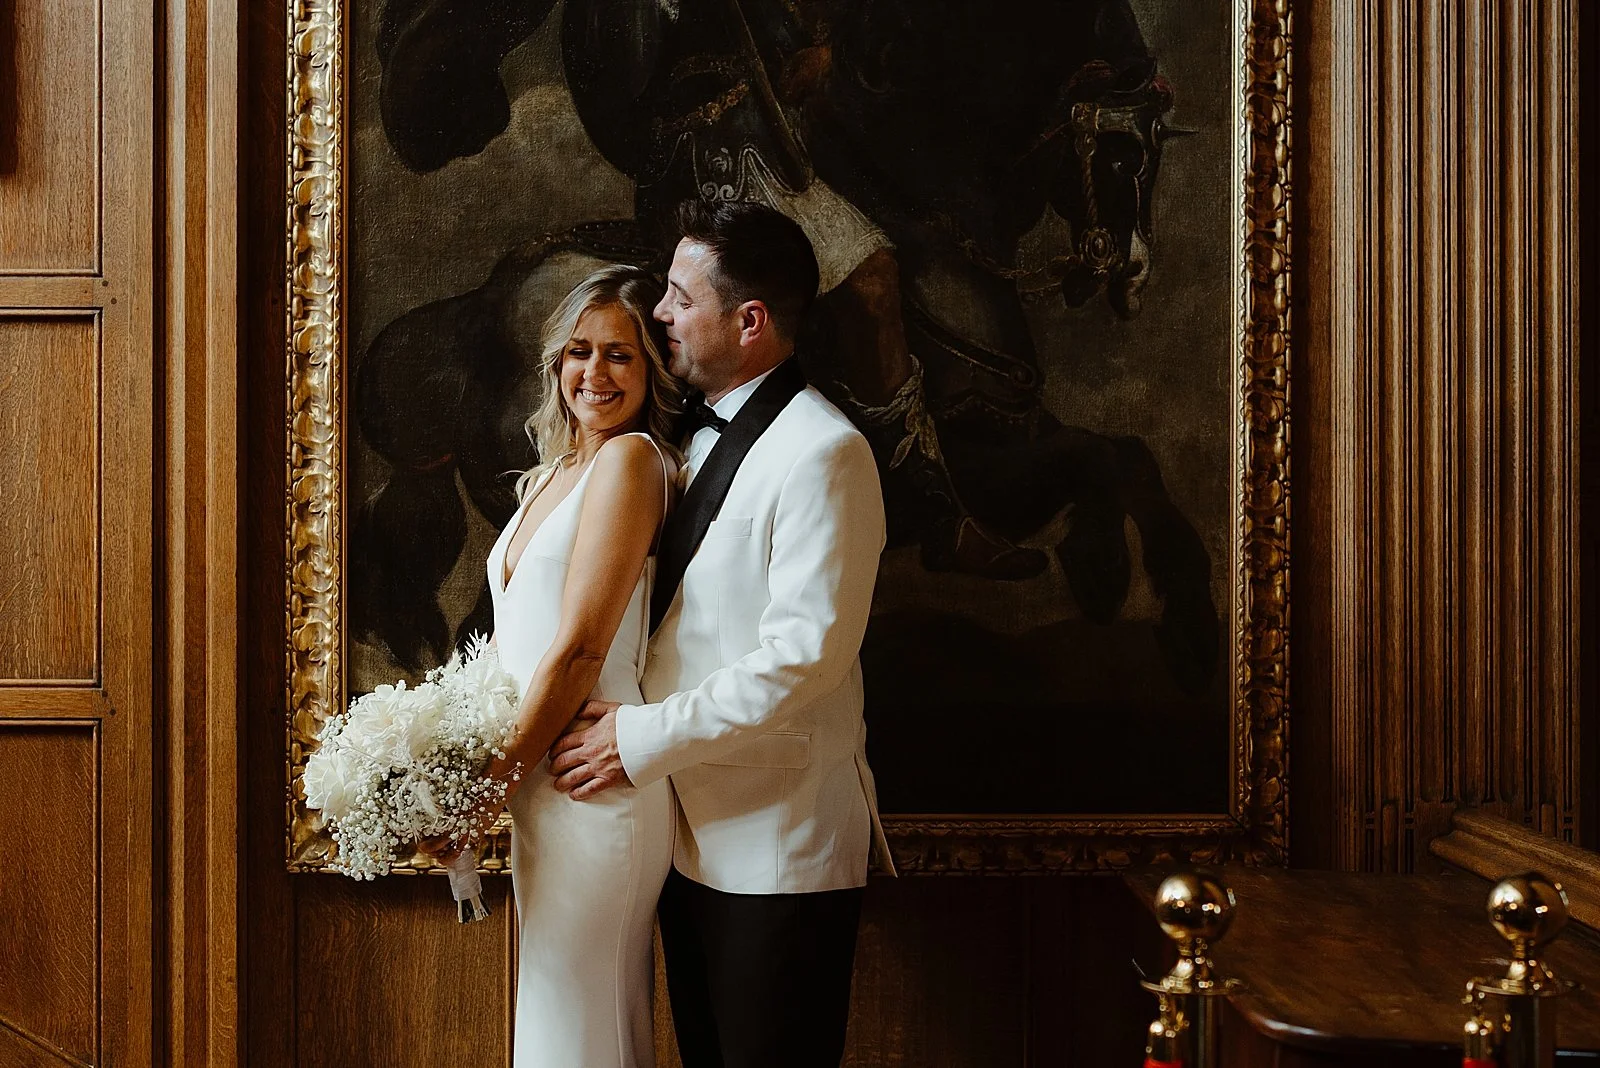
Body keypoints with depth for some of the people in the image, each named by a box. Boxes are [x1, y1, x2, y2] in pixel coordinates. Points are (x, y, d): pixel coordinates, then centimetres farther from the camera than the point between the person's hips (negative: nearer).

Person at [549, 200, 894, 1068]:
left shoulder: (822, 454, -15)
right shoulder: (702, 440, 15)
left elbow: (806, 654, -22)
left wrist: (644, 738, -18)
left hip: (779, 847, -9)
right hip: (693, 834, 9)